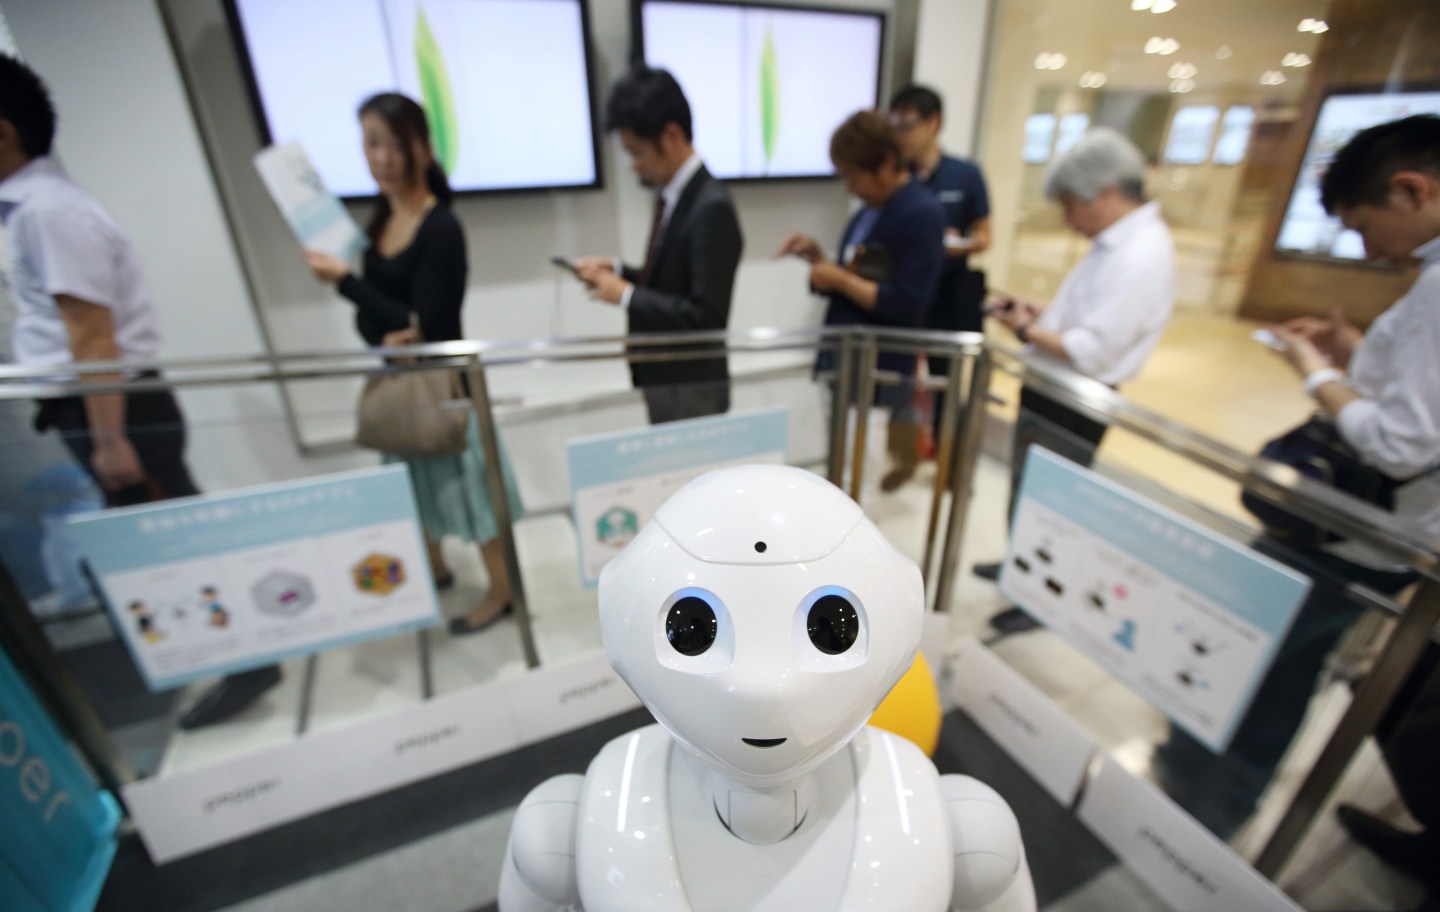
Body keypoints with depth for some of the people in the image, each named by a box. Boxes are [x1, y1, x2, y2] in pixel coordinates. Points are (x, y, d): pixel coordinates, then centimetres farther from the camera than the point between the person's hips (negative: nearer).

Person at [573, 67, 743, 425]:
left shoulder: (711, 208, -20)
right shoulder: (673, 194, 7)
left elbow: (706, 316, -23)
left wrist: (626, 294, -18)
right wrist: (617, 270, 3)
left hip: (692, 387, -8)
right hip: (665, 377, 8)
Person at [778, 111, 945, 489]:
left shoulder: (920, 214, -15)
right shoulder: (871, 209, 10)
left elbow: (905, 306, -21)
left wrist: (839, 280, -16)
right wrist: (819, 257, 1)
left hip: (880, 371, -8)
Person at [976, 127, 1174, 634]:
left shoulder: (1140, 258, -24)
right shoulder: (1117, 242, 7)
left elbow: (1091, 354, -27)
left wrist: (1025, 330, -16)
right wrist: (1040, 313, 3)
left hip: (1074, 407, -10)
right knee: (1025, 490, 24)